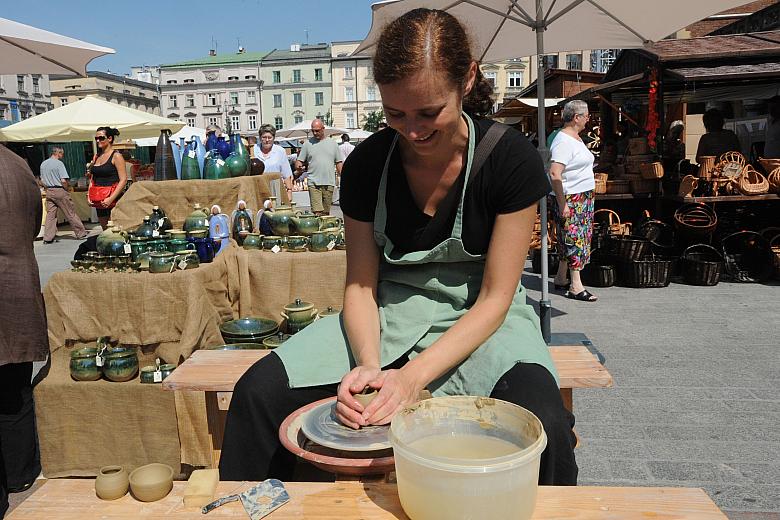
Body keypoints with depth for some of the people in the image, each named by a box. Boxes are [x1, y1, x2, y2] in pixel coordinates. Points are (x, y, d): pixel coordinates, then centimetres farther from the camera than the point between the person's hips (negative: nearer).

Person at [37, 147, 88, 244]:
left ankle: (47, 237, 3)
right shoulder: (59, 163, -11)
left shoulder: (43, 164, 11)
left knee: (50, 214, 7)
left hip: (48, 192, 6)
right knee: (71, 213, 2)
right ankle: (81, 233, 10)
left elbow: (42, 181, 14)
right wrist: (66, 189, -3)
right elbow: (63, 181, -18)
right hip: (59, 190, -6)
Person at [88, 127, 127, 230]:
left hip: (113, 199, -7)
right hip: (99, 201, 7)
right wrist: (89, 196, 6)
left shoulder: (116, 156, -5)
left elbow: (123, 180, -12)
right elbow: (92, 179, 22)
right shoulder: (96, 157, 15)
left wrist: (111, 198, -19)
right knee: (104, 230, 10)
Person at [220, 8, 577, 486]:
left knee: (544, 423, -34)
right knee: (259, 391, -15)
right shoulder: (367, 163, -7)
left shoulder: (512, 160, -15)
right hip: (391, 311, 3)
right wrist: (369, 364, -21)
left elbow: (495, 297, -13)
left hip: (478, 317, -2)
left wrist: (415, 375, -23)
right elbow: (361, 285, -2)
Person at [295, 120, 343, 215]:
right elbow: (299, 161, 8)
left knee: (326, 213, 6)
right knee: (317, 213, -12)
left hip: (329, 183, 2)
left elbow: (339, 163, 13)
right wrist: (298, 165, -16)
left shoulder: (332, 143, 11)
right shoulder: (307, 144, 7)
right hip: (314, 183, -2)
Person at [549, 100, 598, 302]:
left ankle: (561, 278, 22)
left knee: (569, 240, 13)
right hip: (569, 199, -10)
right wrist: (562, 204, -25)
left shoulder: (576, 138, 16)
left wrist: (589, 195, 20)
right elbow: (555, 174, -24)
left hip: (584, 198, 10)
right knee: (574, 239, -7)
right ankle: (576, 286, -2)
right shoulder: (563, 141, -16)